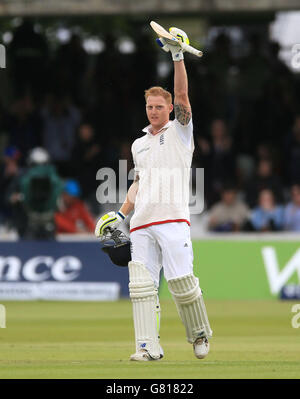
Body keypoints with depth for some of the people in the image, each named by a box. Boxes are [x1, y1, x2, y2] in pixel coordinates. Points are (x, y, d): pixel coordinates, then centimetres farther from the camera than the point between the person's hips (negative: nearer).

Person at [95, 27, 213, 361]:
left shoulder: (180, 131, 10)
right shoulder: (139, 145, 25)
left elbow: (182, 96, -5)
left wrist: (178, 57, -14)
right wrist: (120, 215, 17)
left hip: (173, 219, -5)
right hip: (141, 224, 5)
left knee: (181, 281, -13)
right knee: (142, 284, -6)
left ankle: (199, 334, 8)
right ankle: (148, 346, -8)